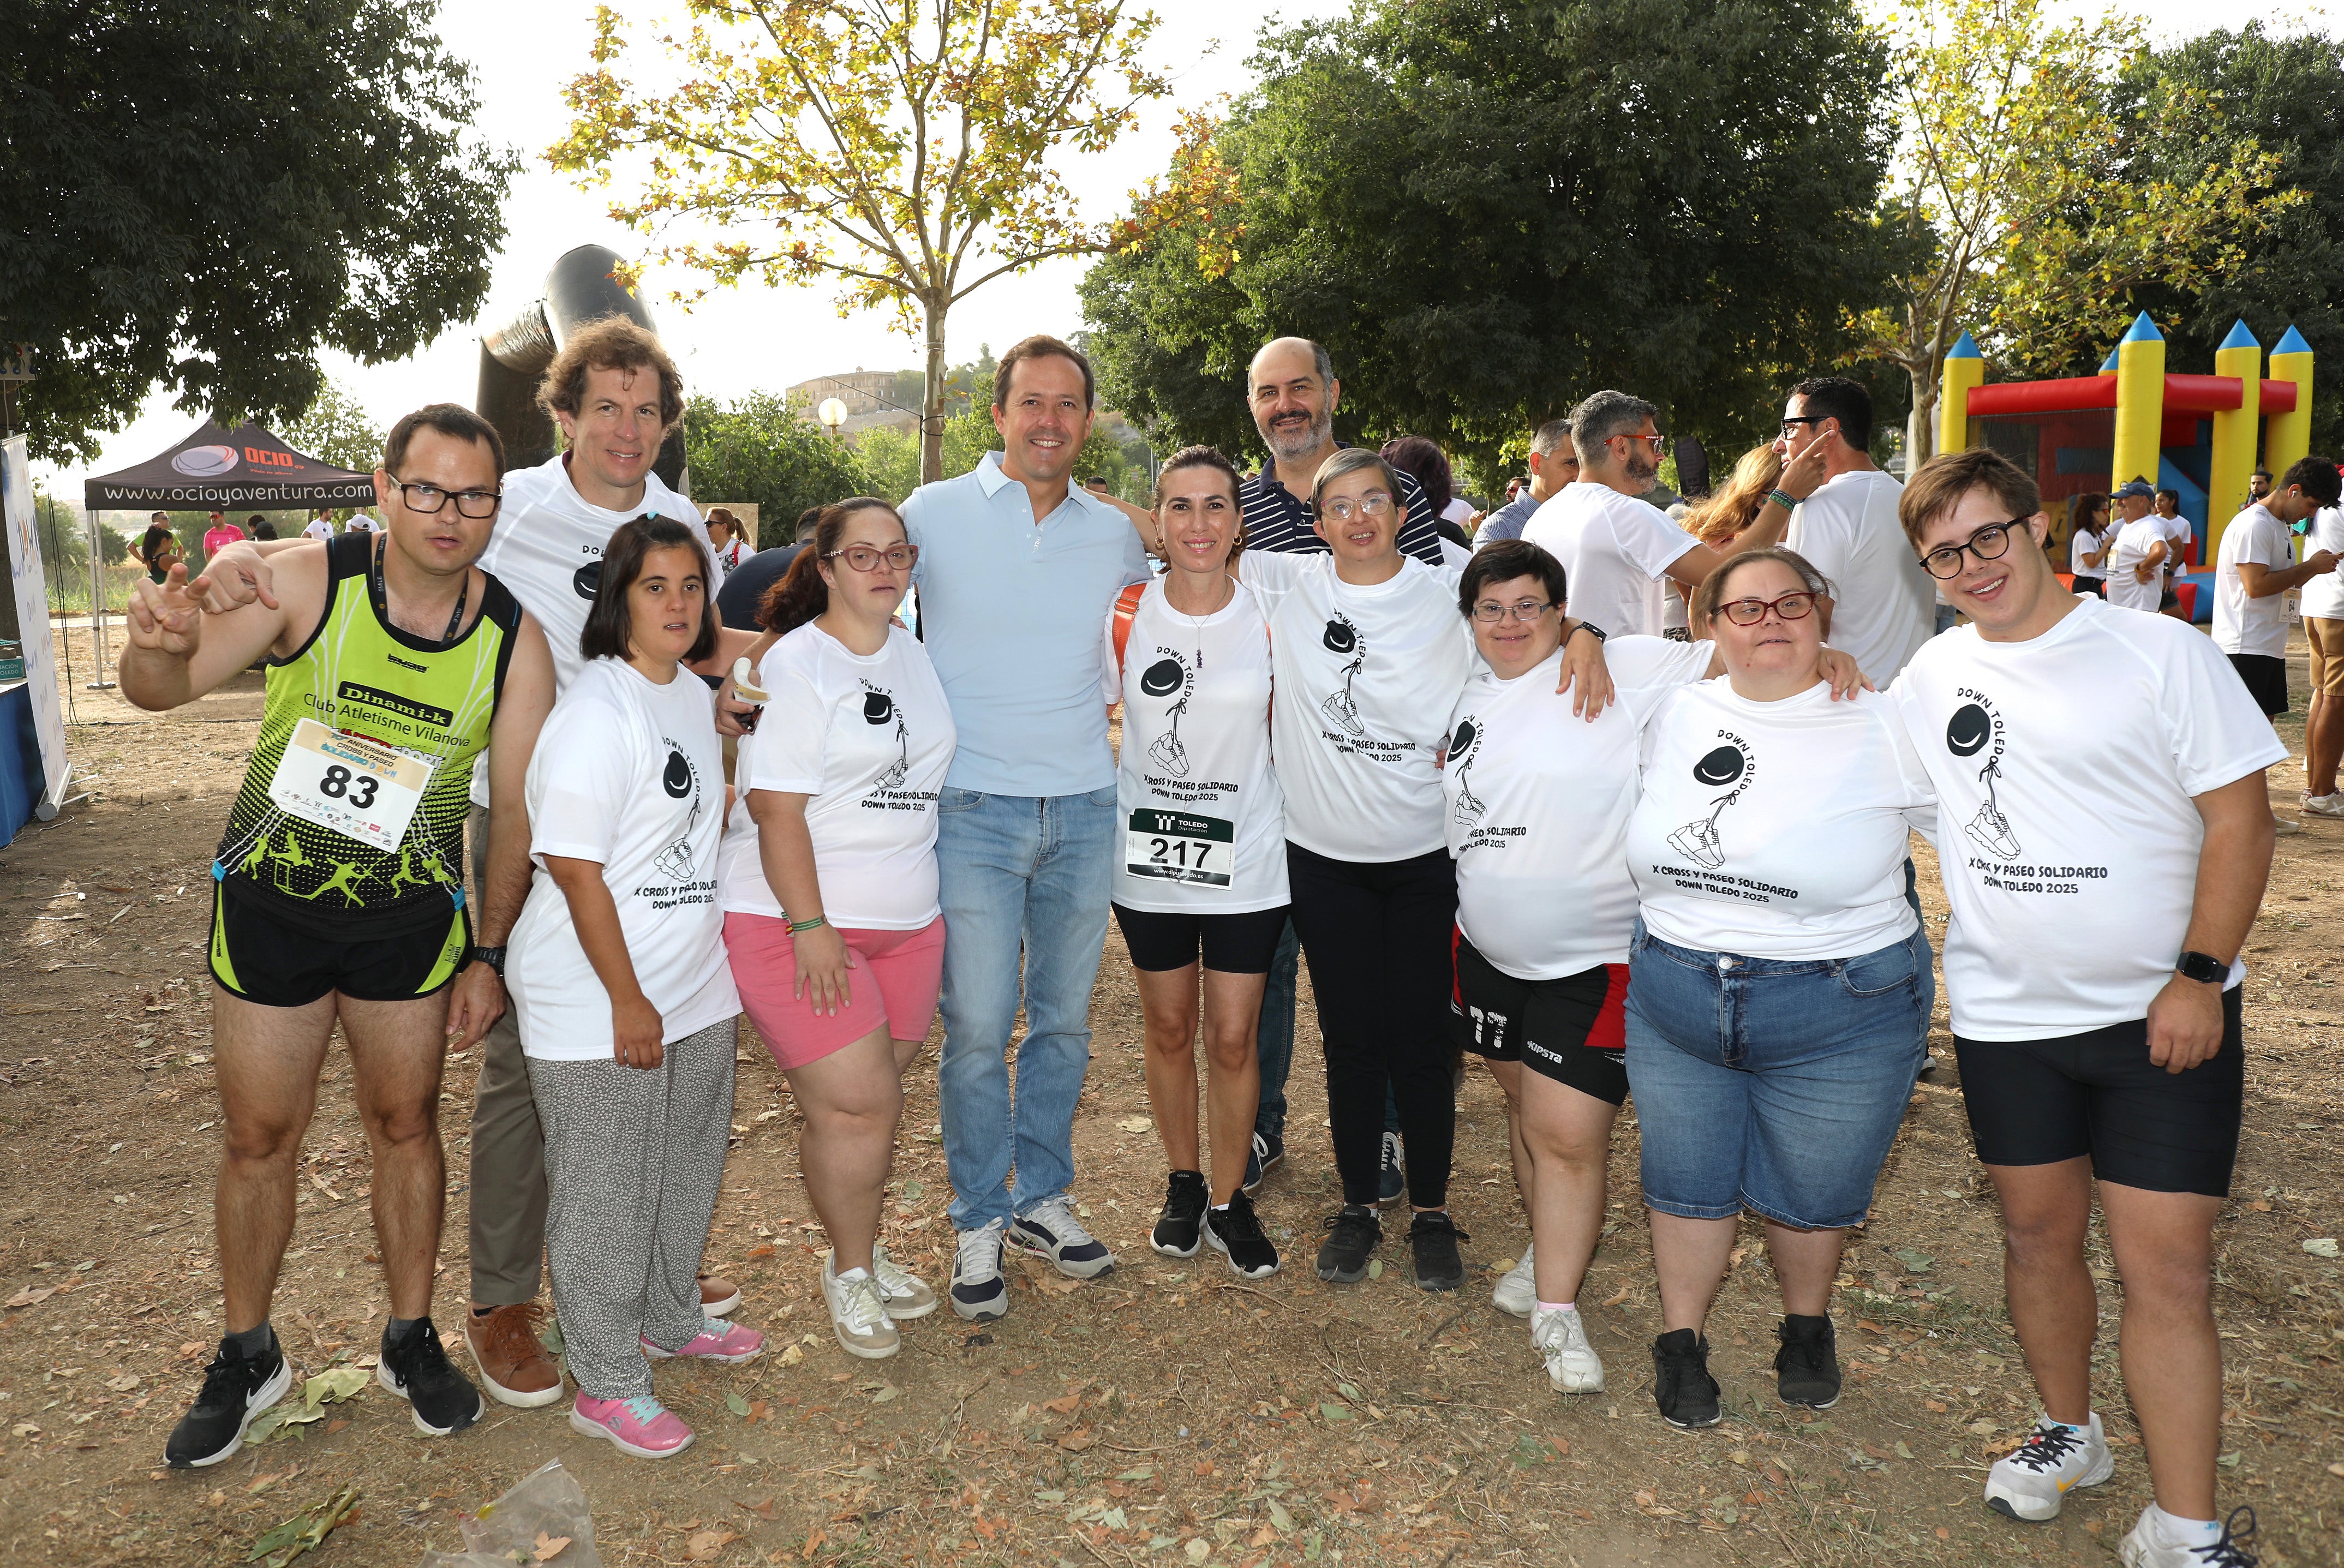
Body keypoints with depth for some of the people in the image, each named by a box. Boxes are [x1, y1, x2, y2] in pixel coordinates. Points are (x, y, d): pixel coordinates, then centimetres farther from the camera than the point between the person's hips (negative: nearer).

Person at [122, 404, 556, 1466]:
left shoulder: (514, 640, -11)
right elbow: (162, 689, -13)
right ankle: (248, 1358, 33)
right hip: (268, 902, 0)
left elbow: (516, 811, -5)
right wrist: (160, 640, -38)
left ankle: (411, 1341, 32)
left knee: (405, 1123, 13)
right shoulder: (309, 578, -15)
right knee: (260, 1136, 11)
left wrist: (491, 957, -3)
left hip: (409, 918, 1)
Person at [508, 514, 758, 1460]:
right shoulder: (595, 714, -19)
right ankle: (606, 1387, 22)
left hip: (695, 990, 8)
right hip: (599, 1007, -8)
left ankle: (671, 1320, 43)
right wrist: (629, 1000, -18)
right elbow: (575, 869, -20)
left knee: (687, 1171, 22)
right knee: (607, 1197, 6)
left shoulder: (694, 699, 8)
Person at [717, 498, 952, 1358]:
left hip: (907, 917, 6)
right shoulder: (795, 664, -10)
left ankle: (862, 1252, 29)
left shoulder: (915, 656, 12)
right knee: (857, 1101, -7)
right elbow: (775, 806, -15)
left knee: (876, 1097, 10)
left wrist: (922, 898, 20)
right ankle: (850, 1270, 15)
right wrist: (809, 925, -18)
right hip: (792, 917, -6)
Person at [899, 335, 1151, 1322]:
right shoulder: (934, 515, -1)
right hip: (974, 809, -3)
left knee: (1064, 1019, 12)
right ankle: (979, 1219, 19)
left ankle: (1042, 1198, 29)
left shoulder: (1115, 534, 8)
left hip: (1085, 809, 3)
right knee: (977, 1027, 0)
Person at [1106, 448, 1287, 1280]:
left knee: (1233, 1039, 5)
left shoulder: (1269, 616, -6)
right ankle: (1183, 1185, 35)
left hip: (1247, 856, -1)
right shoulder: (1124, 616, -6)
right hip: (1149, 858, 1)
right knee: (1169, 1031, 14)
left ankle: (1230, 1199, 25)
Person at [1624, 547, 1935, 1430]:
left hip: (1840, 1016, -2)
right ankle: (1680, 1341, 38)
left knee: (1808, 1195, 16)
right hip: (1674, 1004, 3)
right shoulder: (1676, 715, 0)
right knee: (1687, 1184, 16)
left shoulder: (1885, 727, -11)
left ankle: (1808, 1327, 46)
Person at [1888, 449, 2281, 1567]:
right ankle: (2069, 1436, 38)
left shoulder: (2161, 652, -6)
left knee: (2166, 1268, -3)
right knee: (2038, 1233, 16)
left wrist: (2201, 974, -14)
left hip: (2161, 1015, -3)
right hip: (2006, 1014, 4)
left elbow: (2239, 817, -8)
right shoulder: (1931, 677, 5)